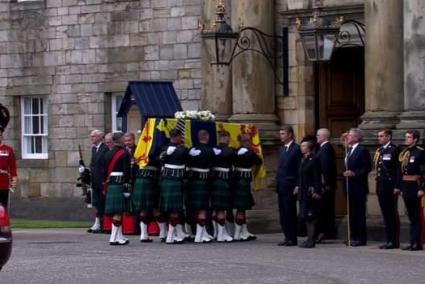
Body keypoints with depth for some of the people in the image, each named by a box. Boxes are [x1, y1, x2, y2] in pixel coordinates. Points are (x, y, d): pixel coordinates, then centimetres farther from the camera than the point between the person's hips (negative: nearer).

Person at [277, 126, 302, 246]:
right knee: (283, 213, 8)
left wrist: (297, 186, -15)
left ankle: (292, 238, -1)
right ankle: (287, 237, 13)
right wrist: (278, 182, 11)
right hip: (281, 186, 8)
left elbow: (299, 169, -11)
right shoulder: (281, 149, 16)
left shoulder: (296, 149, -7)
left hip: (290, 186, -8)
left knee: (290, 212, -6)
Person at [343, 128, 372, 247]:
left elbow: (368, 167, -13)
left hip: (358, 187, -8)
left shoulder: (362, 150, -9)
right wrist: (346, 173, 6)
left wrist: (354, 173, -19)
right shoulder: (349, 150, 17)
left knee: (359, 213, -4)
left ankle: (360, 238, -1)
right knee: (351, 213, 9)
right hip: (349, 186, 8)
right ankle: (353, 237, 13)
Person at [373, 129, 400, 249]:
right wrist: (378, 185, 12)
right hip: (381, 187, 8)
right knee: (386, 214, 10)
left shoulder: (394, 150, -9)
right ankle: (389, 240, 15)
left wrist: (397, 187, -17)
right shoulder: (379, 151, 15)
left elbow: (398, 168, -13)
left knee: (392, 214, -4)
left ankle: (394, 241, 0)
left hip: (390, 187, -8)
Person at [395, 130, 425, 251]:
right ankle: (413, 242, 15)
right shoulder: (403, 153, 12)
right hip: (405, 187, 7)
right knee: (411, 216, 11)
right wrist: (398, 186, 10)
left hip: (415, 186, -7)